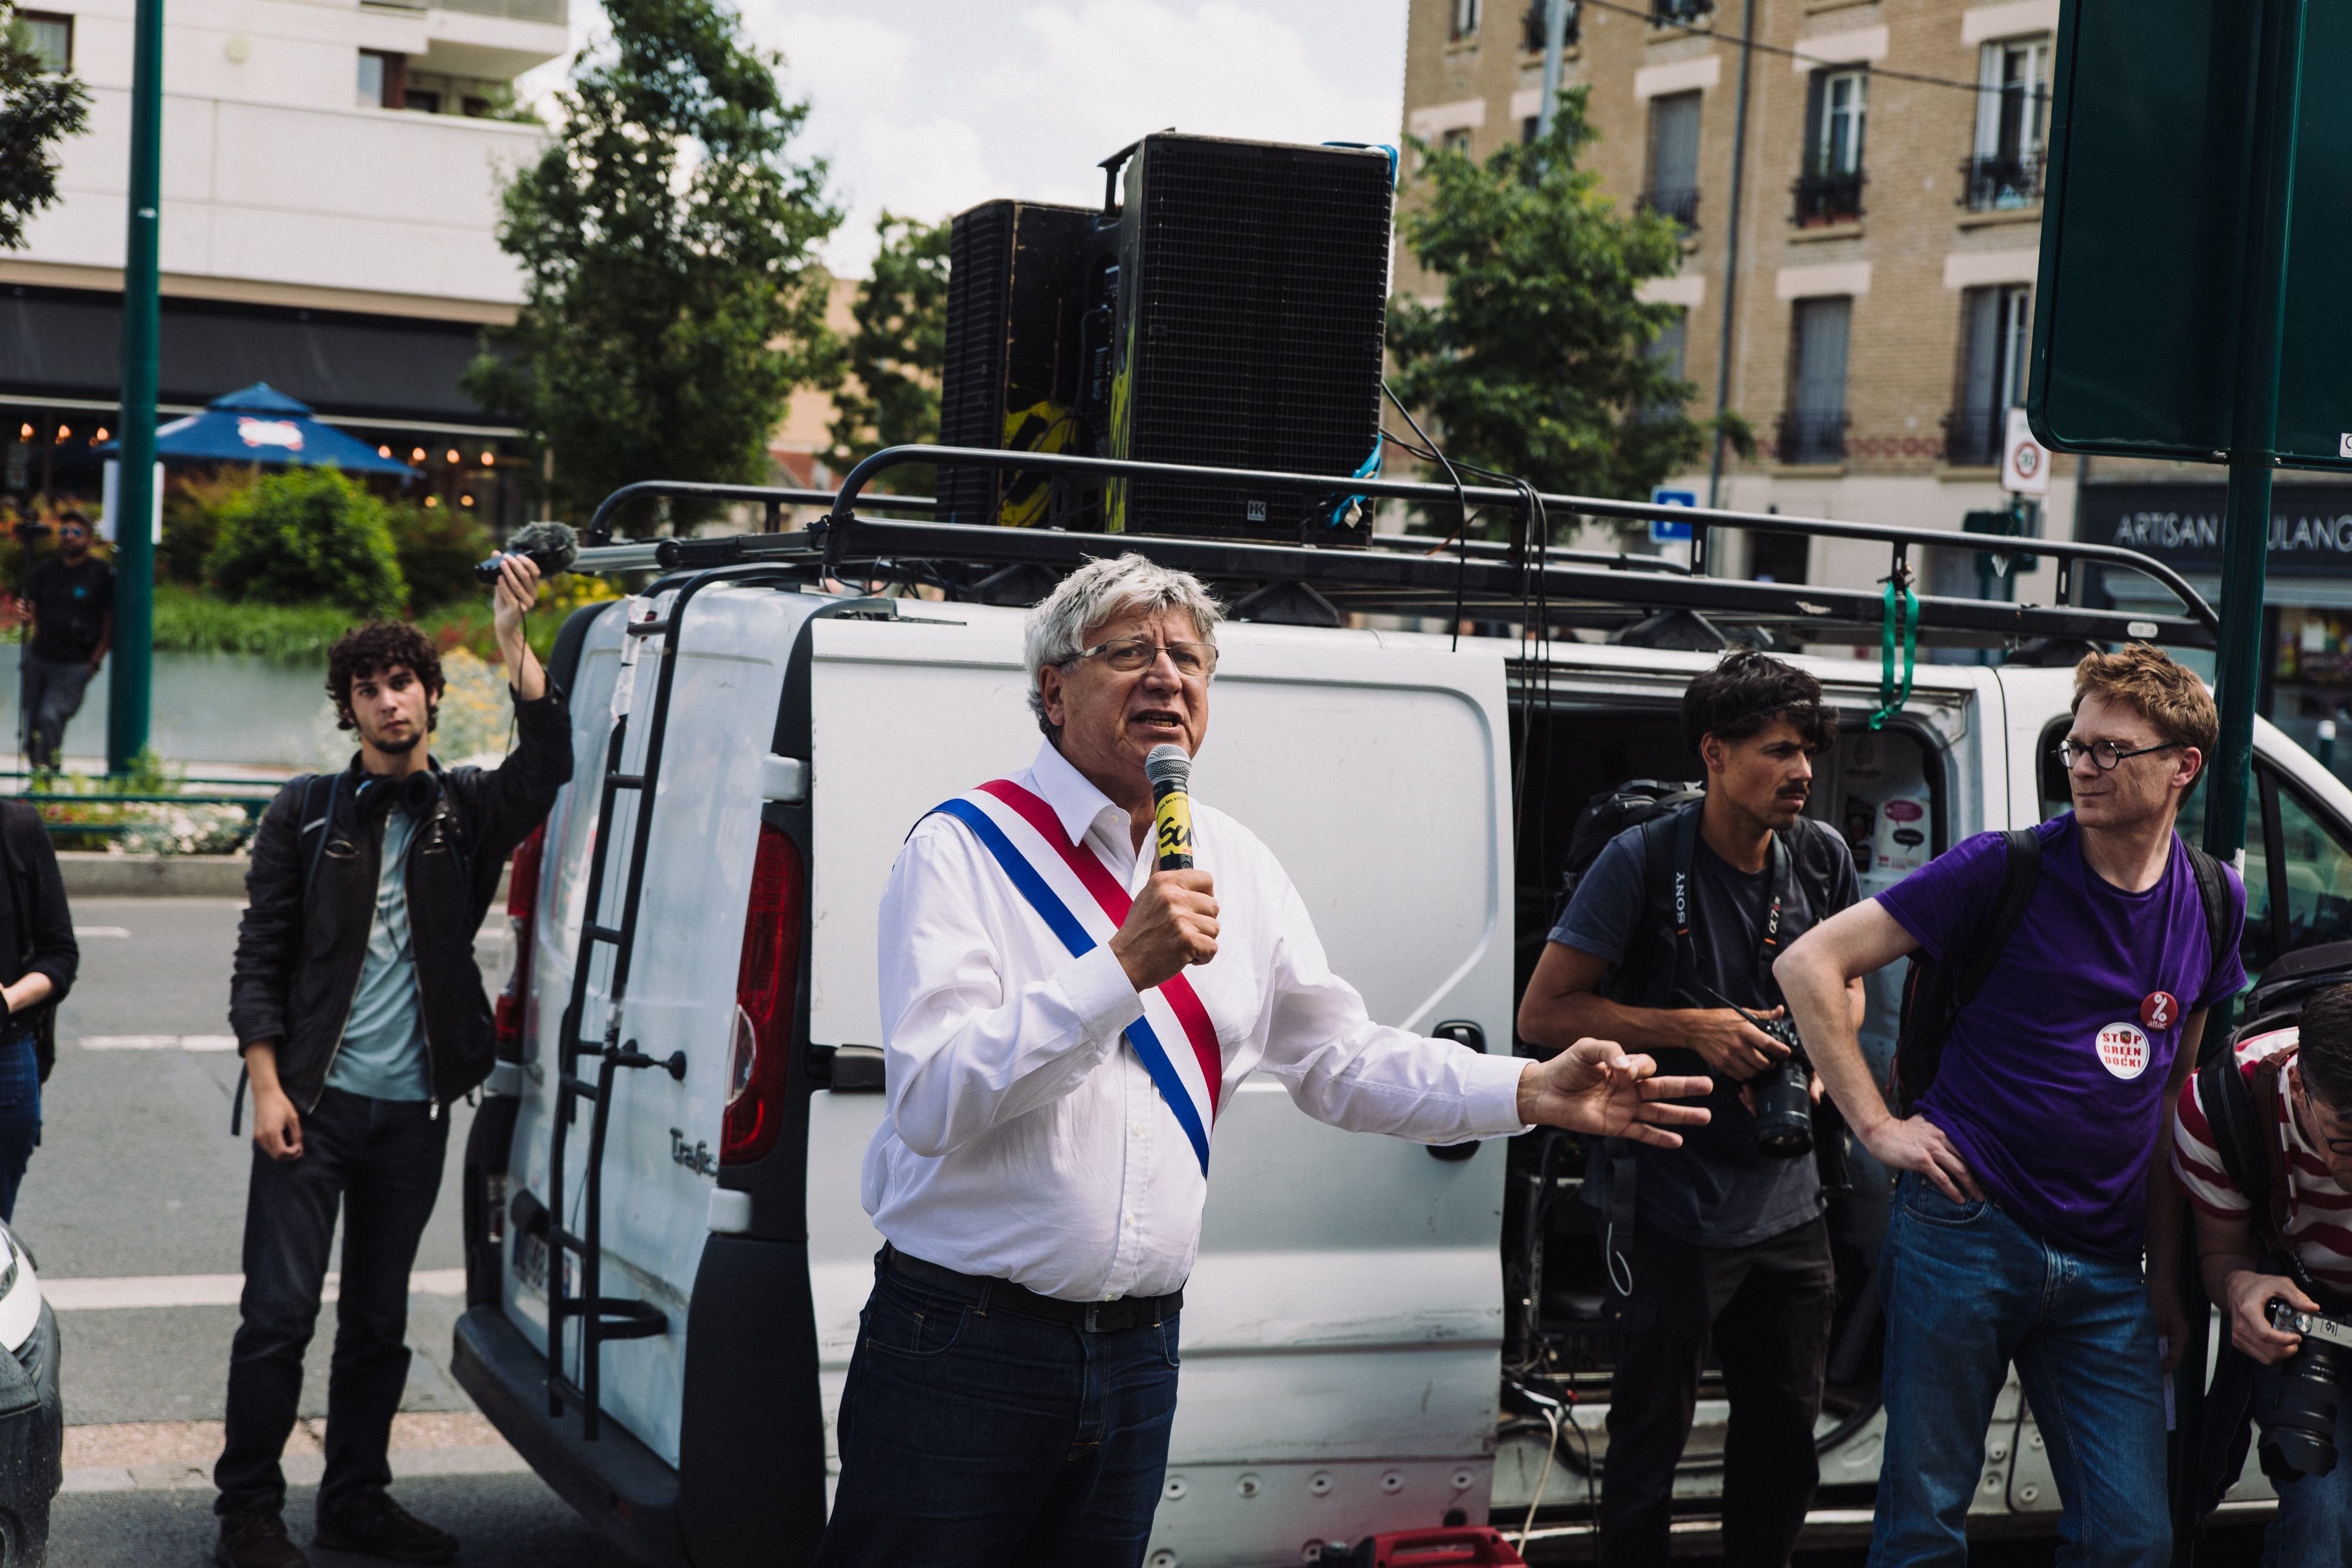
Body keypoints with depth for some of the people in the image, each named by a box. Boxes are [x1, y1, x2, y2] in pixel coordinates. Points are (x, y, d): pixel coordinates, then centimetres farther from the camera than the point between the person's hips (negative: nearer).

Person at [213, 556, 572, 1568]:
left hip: (414, 1106, 2)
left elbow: (547, 763, -12)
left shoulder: (466, 813, 8)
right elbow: (259, 957, 2)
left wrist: (512, 638, -20)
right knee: (280, 1311, -4)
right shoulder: (308, 812, 4)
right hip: (315, 1099, -2)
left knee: (378, 1320, 11)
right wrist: (268, 1086, -7)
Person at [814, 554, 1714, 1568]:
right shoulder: (964, 849, -9)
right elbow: (931, 1101, -20)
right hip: (963, 1342, -5)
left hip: (1138, 1356, 5)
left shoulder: (1235, 867, 10)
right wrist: (1126, 966, -26)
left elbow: (1340, 1058, 14)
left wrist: (1532, 1094, 1)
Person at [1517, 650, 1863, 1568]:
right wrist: (1692, 1029, -18)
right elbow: (1543, 1014, -11)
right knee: (1651, 1436, 5)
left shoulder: (1822, 858, 1)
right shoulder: (1644, 861, -13)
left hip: (1787, 1206, 5)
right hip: (1671, 1208, -5)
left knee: (1787, 1432, 15)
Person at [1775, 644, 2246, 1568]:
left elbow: (2175, 1093, 16)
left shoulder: (2213, 903, 8)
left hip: (2105, 1270, 4)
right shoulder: (2006, 870, -6)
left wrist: (2166, 1271, 14)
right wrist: (1877, 1126, -9)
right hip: (1966, 1233, -4)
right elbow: (1810, 962, -6)